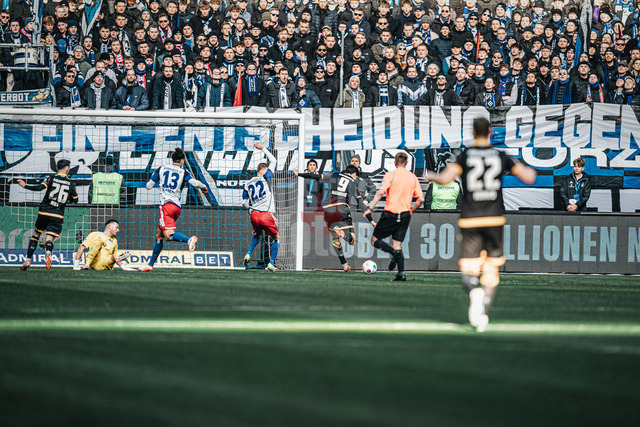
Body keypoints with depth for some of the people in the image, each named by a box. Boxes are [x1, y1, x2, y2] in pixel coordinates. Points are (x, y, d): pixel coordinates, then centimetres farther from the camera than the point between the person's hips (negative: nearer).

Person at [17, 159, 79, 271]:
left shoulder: (51, 178, -1)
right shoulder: (71, 184, 4)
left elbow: (40, 187, -15)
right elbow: (75, 199, 12)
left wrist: (25, 186, -4)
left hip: (44, 212, 0)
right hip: (58, 216, 0)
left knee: (35, 235, 18)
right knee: (49, 239, -2)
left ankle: (28, 260, 14)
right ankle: (48, 253, -37)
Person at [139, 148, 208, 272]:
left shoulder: (161, 169, 9)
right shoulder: (183, 173, 8)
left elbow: (148, 186, 14)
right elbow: (195, 183, -9)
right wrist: (203, 187, 12)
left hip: (167, 204, -4)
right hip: (177, 207, 4)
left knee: (169, 235, -20)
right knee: (159, 235, 14)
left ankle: (189, 239, -47)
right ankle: (150, 264, 15)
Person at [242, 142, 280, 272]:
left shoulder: (248, 184, 11)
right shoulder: (265, 178, -2)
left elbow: (245, 203, 14)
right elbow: (273, 161, 8)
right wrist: (263, 148, 15)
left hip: (254, 215, 5)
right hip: (267, 214, -5)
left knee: (258, 233, 33)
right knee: (276, 238, 12)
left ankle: (248, 254, 15)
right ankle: (271, 263, 3)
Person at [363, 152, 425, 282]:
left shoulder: (391, 175, -6)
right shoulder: (413, 177, 8)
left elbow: (380, 192, -16)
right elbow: (421, 199, 6)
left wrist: (370, 208, -12)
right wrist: (411, 211, 21)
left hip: (390, 214, -4)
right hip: (405, 215, 5)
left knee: (375, 240, 7)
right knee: (397, 244, 11)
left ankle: (394, 253, -19)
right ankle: (401, 274, -5)